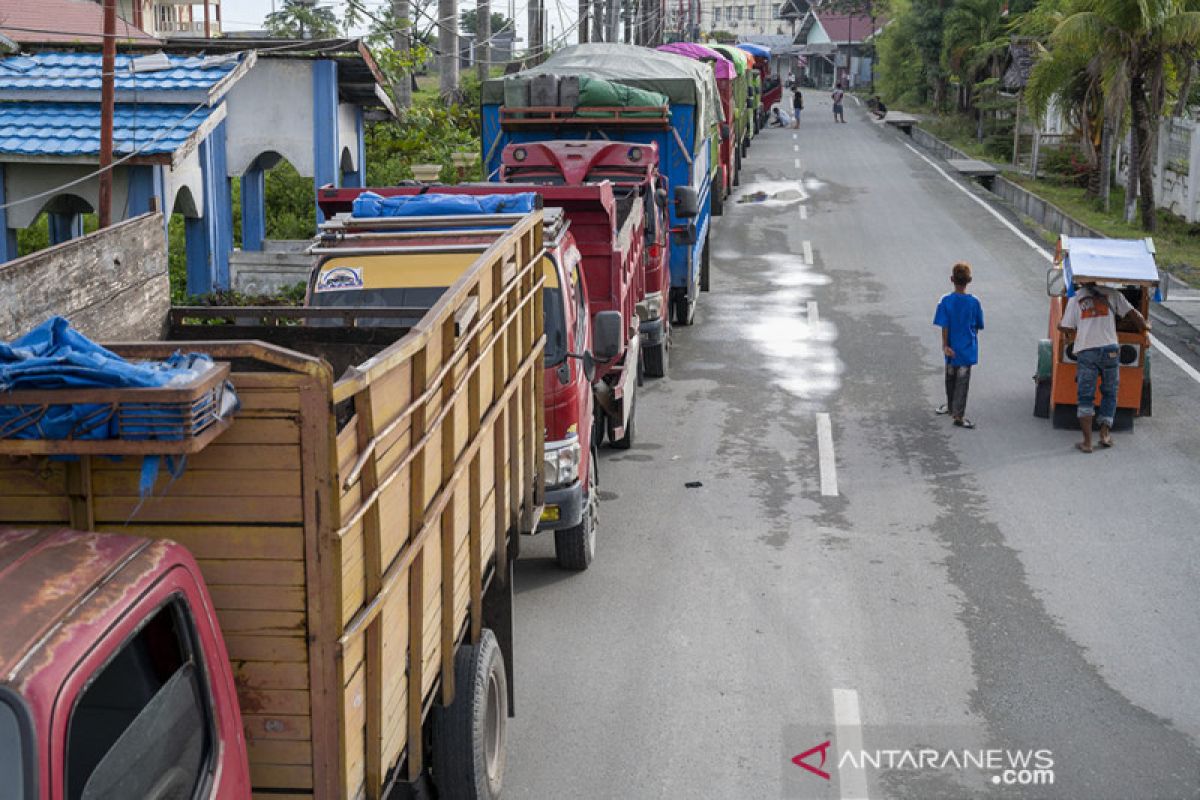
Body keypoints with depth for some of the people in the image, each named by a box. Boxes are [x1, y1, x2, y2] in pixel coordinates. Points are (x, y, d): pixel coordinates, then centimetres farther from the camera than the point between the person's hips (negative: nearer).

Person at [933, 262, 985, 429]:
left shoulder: (946, 301, -12)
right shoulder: (974, 302, -10)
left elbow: (944, 326, -12)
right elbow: (978, 326, -1)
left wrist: (945, 346, -8)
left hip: (952, 348, 1)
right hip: (967, 349, -1)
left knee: (950, 377, 20)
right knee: (962, 381, 2)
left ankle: (951, 406, 37)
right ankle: (958, 415, 0)